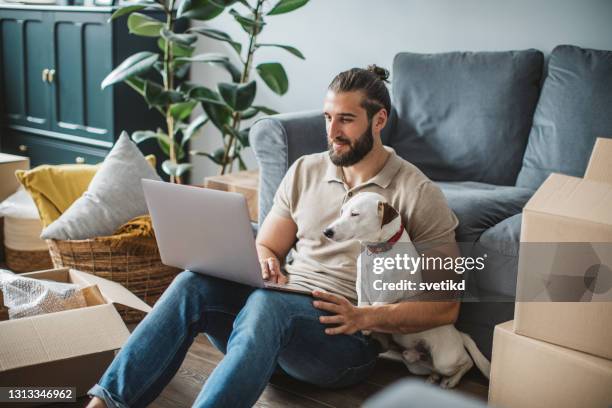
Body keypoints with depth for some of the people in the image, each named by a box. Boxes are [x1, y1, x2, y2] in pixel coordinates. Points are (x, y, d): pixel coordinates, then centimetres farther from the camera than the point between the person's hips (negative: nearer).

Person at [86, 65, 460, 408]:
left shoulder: (418, 195, -2)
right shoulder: (305, 171, 14)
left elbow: (445, 306, -4)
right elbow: (265, 247, 18)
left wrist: (364, 317, -17)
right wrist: (266, 266, -8)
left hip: (348, 339, -5)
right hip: (282, 304, 5)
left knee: (267, 302, -37)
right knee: (193, 283, -24)